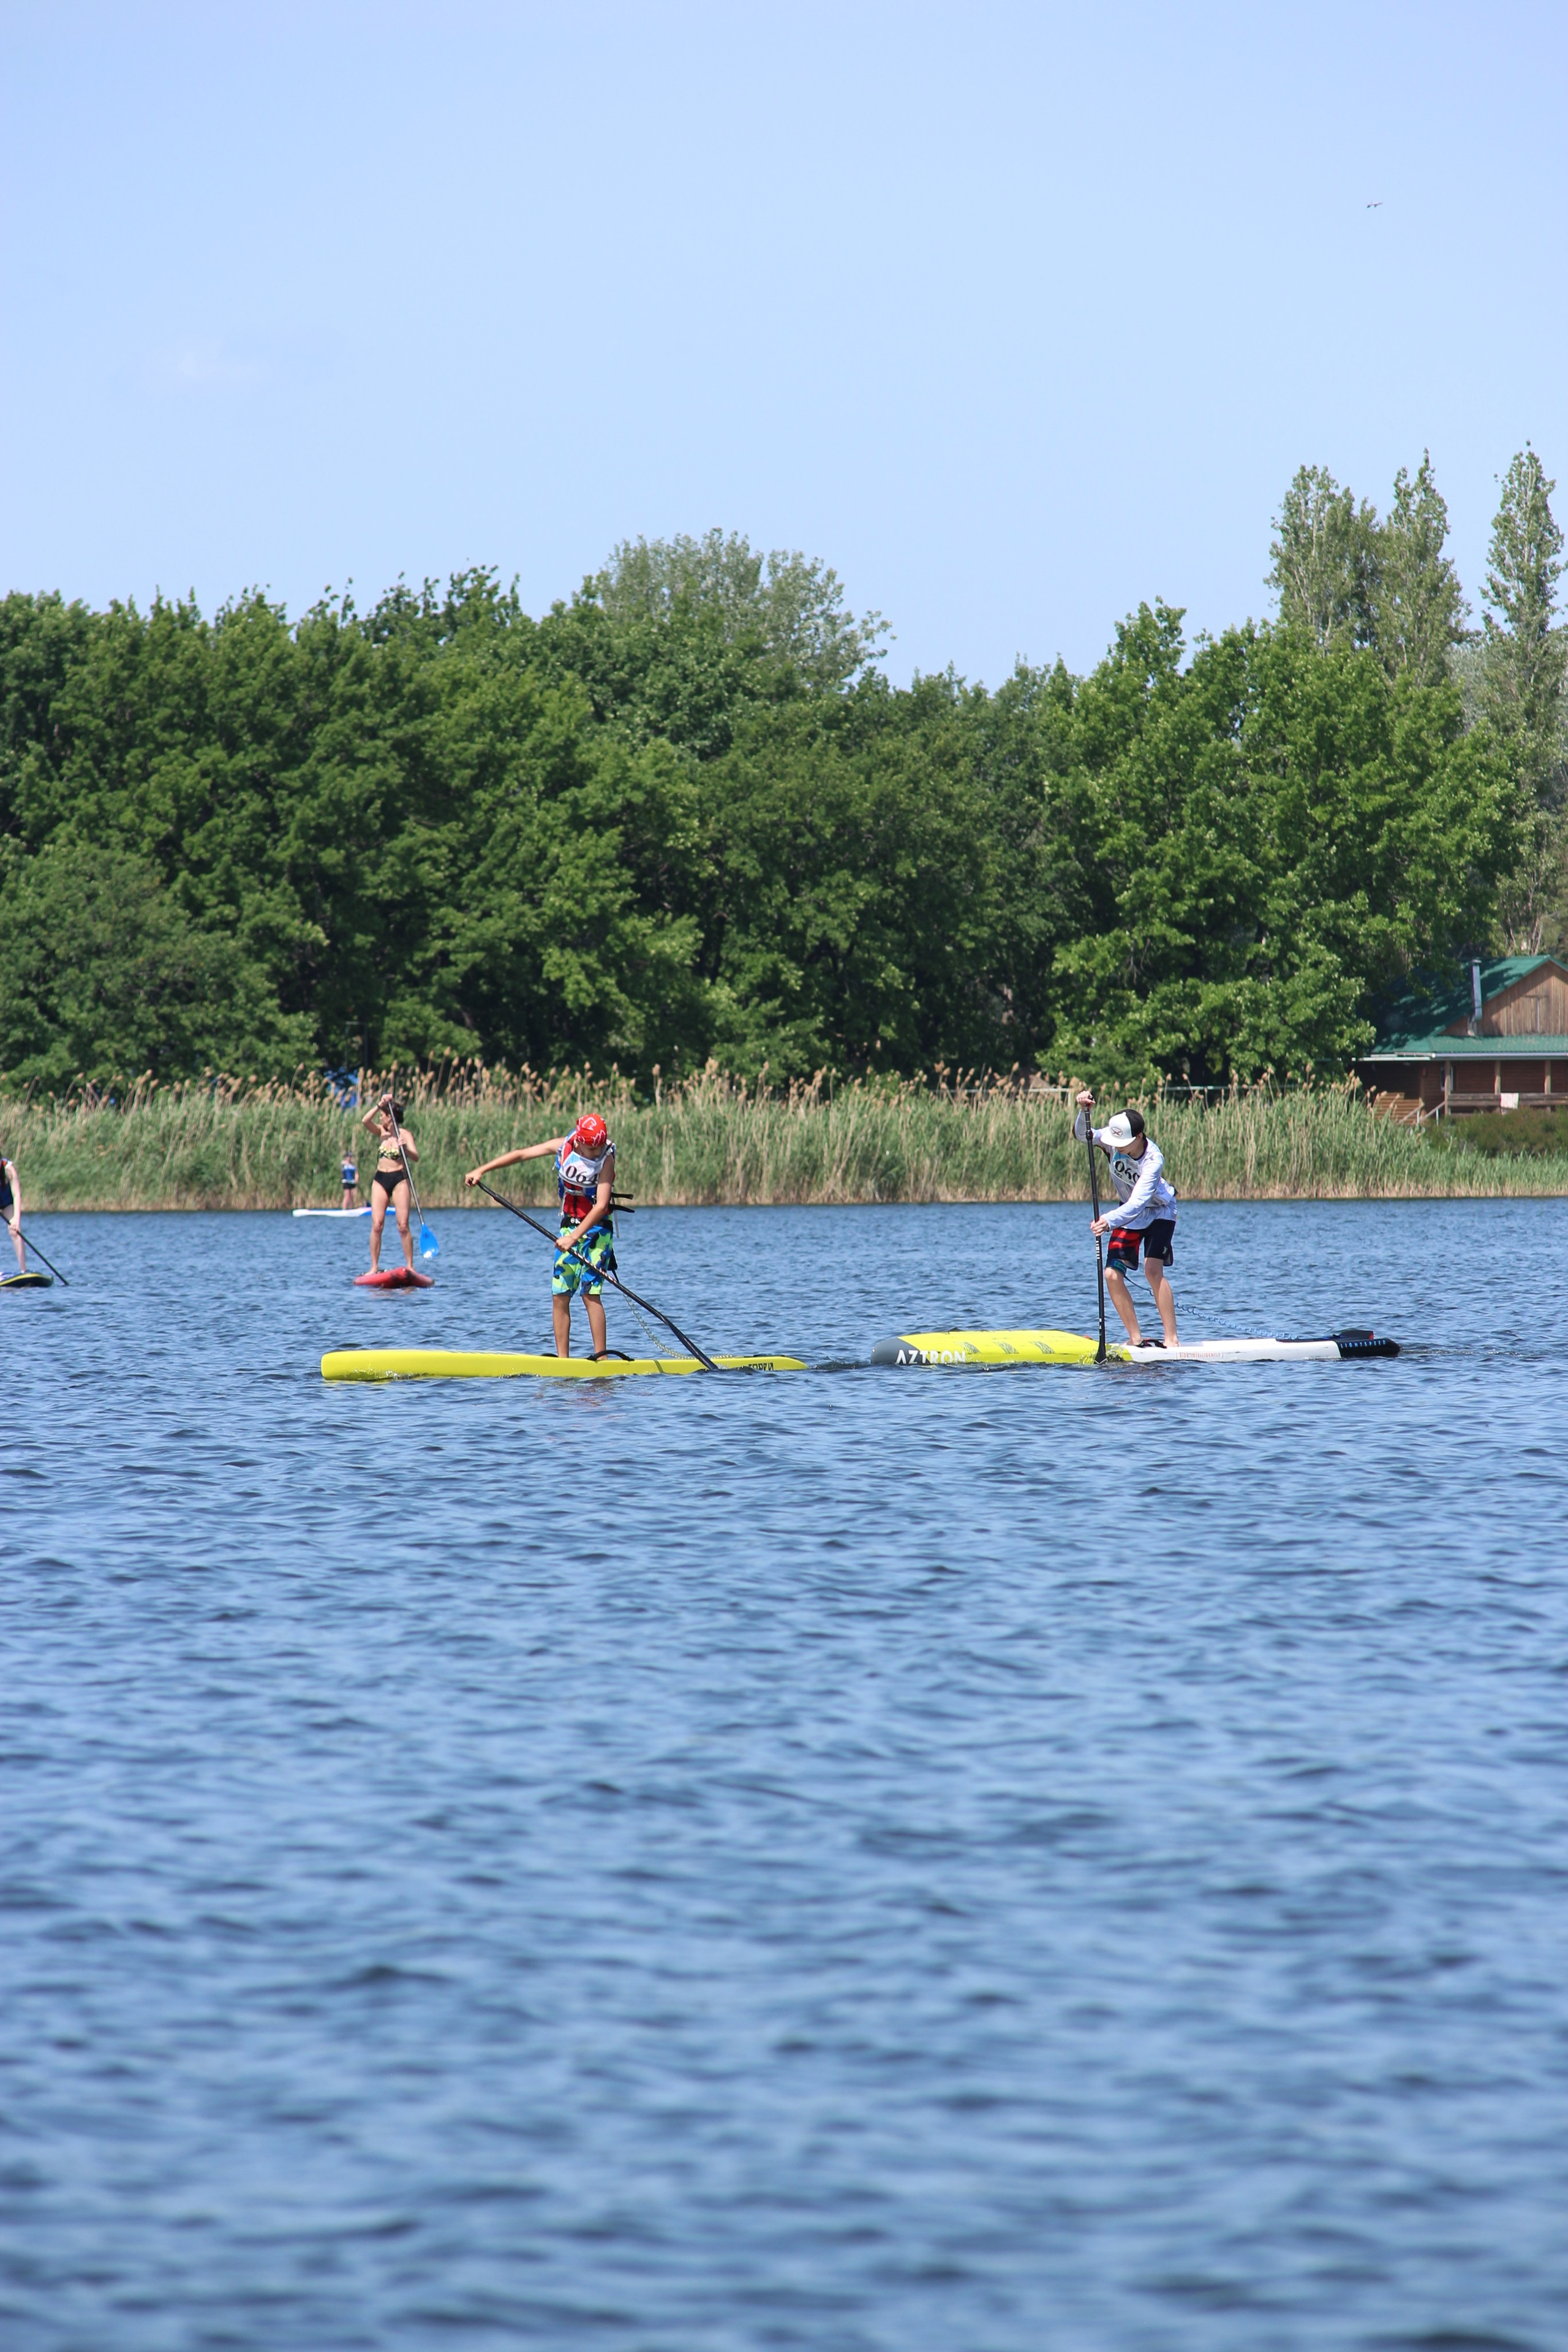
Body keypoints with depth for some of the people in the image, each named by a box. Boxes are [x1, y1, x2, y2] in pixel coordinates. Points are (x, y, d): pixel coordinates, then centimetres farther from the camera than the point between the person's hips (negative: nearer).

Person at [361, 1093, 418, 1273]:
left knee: (403, 1225, -8)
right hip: (380, 1180, 3)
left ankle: (410, 1266, -3)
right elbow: (365, 1121, -10)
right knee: (377, 1225, -5)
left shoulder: (404, 1134, -2)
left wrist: (405, 1148, -33)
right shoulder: (381, 1131, 8)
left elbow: (415, 1157, -14)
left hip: (399, 1180, -3)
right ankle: (374, 1267, -3)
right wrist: (380, 1105, -16)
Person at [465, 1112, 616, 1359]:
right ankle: (562, 1359, 5)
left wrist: (574, 1237, -31)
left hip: (596, 1229, -5)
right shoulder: (563, 1146, -5)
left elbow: (601, 1206, -24)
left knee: (590, 1292, -16)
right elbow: (521, 1154, 2)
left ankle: (601, 1357, -16)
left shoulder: (606, 1160, -18)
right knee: (560, 1295, 1)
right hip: (569, 1226, 5)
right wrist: (481, 1170, 0)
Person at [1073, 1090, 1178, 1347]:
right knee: (1112, 1275, -8)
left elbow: (1137, 1203, -43)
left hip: (1159, 1211, -5)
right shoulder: (1114, 1140, -20)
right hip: (1128, 1213, 5)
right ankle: (1136, 1338, 1)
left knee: (1153, 1268, -24)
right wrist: (1084, 1112, -46)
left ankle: (1171, 1338, -21)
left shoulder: (1153, 1159, -35)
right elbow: (1083, 1135, -28)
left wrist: (1110, 1222, -57)